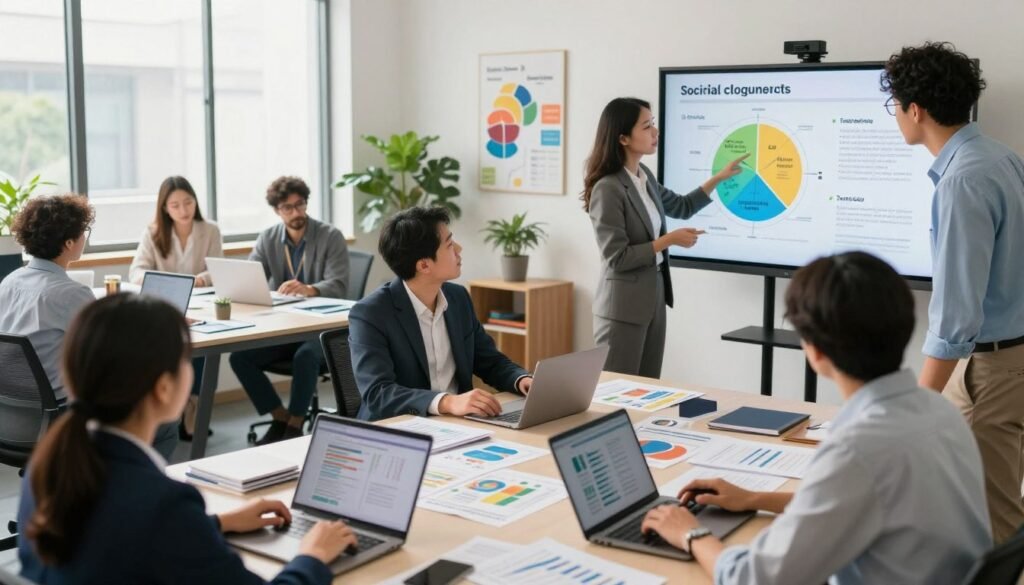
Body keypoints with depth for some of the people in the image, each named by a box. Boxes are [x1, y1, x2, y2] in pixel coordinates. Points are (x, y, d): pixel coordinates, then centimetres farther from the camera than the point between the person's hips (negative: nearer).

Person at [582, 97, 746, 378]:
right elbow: (617, 259, -20)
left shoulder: (645, 176, 6)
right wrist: (669, 240, -16)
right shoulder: (608, 188, -20)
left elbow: (682, 207, 24)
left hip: (654, 296, 9)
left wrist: (718, 178, 17)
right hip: (623, 306, -8)